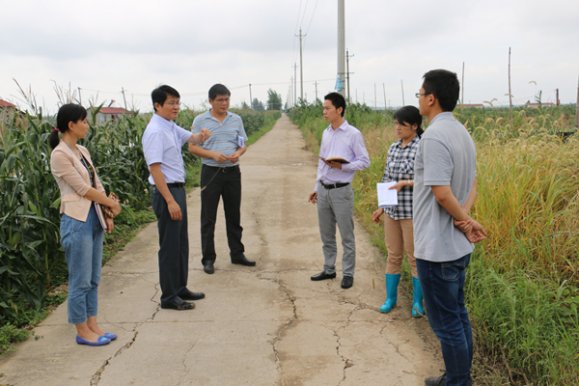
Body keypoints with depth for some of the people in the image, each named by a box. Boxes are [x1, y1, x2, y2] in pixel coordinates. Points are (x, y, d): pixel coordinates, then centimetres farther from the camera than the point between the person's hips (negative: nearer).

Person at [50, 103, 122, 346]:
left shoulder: (82, 151, 11)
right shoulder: (60, 155, -13)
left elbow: (97, 185, 13)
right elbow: (83, 189, -14)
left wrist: (107, 215, 5)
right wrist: (112, 204, -4)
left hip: (94, 219, 8)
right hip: (77, 221, -8)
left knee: (93, 279, 14)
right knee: (80, 280, 1)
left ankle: (92, 326, 24)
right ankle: (82, 332, 13)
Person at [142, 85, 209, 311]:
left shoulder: (171, 128, 10)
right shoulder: (155, 132, -18)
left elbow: (192, 138, 14)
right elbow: (155, 169, -22)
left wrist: (202, 136, -12)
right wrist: (170, 201, -25)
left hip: (177, 189, 10)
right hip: (166, 192, -10)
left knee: (181, 243, 17)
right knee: (170, 246, -1)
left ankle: (180, 288, 30)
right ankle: (169, 297, 10)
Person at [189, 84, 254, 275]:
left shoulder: (236, 119, 7)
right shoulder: (200, 120, -2)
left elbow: (243, 144, 11)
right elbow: (192, 147, -3)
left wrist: (238, 153, -12)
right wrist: (213, 155, -18)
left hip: (233, 171, 3)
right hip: (211, 172, -3)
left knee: (234, 215, 12)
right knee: (208, 217, 2)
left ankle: (237, 253, 24)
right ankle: (208, 258, 10)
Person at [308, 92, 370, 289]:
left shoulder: (353, 134, -9)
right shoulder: (326, 133, 10)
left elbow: (364, 161, -7)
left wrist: (342, 166, -20)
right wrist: (316, 187, 16)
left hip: (341, 191, -6)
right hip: (324, 190, 6)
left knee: (346, 236, 3)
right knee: (326, 235, 15)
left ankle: (348, 274, 14)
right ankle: (329, 269, 27)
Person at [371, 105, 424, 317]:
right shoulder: (393, 148, 9)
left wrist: (405, 183, -20)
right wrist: (382, 207, 14)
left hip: (412, 212, -6)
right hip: (392, 210, 6)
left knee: (414, 257, 6)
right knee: (393, 255, 14)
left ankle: (417, 301, 21)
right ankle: (390, 298, 27)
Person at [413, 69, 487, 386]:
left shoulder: (433, 137, -21)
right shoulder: (461, 132, 9)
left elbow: (442, 193, -25)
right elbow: (472, 185, 11)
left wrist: (465, 222, -10)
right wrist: (464, 219, -4)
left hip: (437, 249, -9)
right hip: (458, 246, 10)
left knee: (446, 323, 4)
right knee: (458, 315, 19)